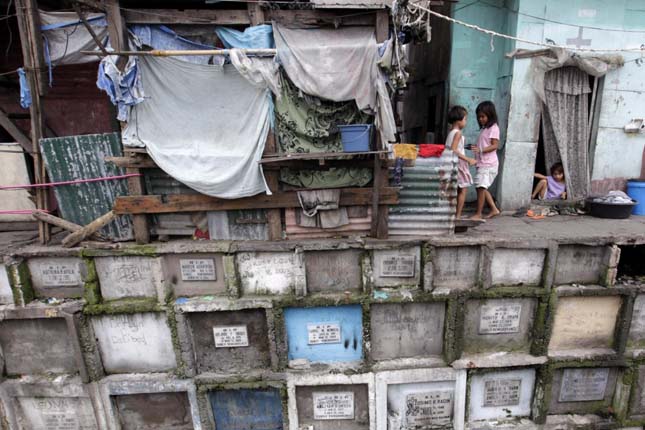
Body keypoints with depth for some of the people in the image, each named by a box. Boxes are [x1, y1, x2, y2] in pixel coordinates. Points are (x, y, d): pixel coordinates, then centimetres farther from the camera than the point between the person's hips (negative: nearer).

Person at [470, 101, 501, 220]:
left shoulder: (493, 128, -8)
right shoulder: (485, 129, 18)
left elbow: (495, 145, -16)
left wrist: (480, 150, -27)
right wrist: (475, 148, 10)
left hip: (488, 163, -10)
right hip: (482, 163, 10)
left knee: (481, 187, -12)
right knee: (482, 188, 14)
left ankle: (478, 214, -8)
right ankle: (494, 209, 22)